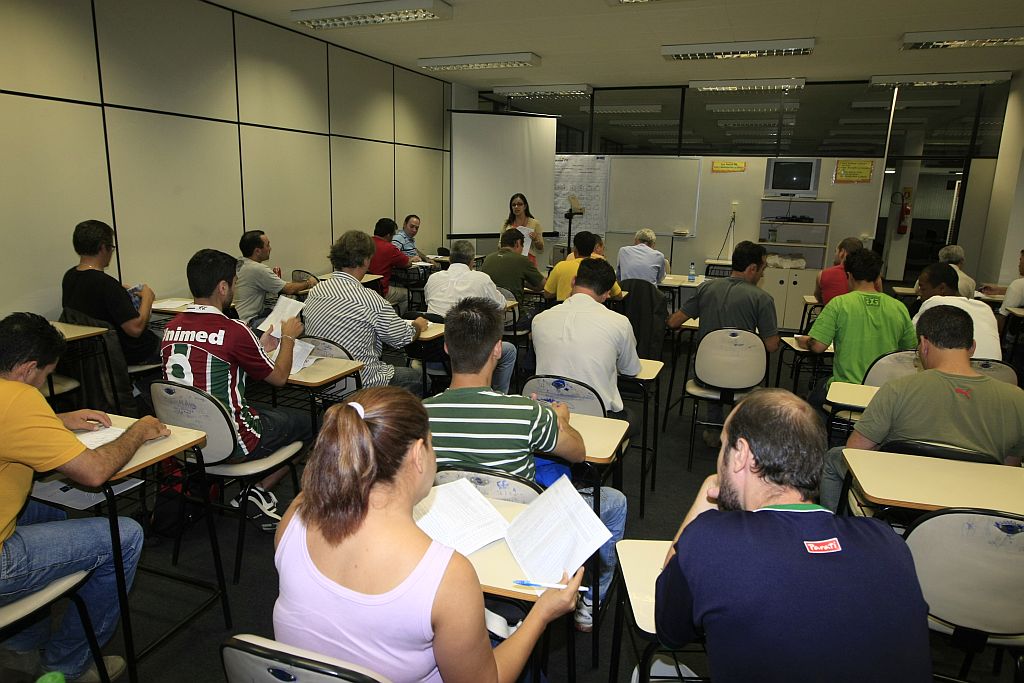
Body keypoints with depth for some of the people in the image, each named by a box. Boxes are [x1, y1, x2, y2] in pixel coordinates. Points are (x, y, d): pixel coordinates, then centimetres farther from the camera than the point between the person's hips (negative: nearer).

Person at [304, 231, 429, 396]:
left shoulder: (314, 292, -2)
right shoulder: (369, 299, -21)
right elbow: (403, 338, -8)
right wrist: (417, 325, 16)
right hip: (360, 384, -7)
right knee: (418, 377, 16)